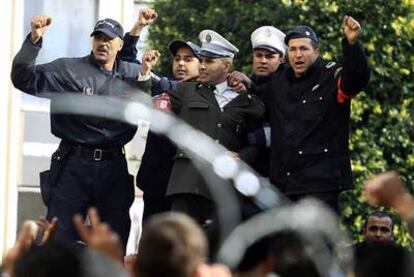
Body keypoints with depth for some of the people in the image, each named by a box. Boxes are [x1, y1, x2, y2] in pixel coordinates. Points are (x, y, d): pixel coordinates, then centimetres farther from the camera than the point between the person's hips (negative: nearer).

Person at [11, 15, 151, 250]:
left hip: (114, 168, 3)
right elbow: (24, 79, -9)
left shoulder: (134, 74, 9)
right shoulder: (68, 70, -1)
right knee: (60, 238, -3)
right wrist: (34, 40, -23)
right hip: (73, 166, -3)